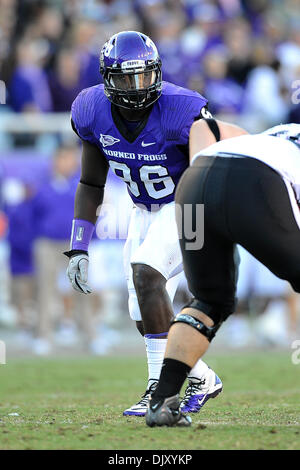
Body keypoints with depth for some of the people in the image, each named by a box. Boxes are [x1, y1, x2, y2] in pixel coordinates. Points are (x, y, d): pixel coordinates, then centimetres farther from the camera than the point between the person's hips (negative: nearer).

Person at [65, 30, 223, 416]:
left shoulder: (181, 111, -28)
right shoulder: (93, 113, -12)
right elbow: (91, 185, 0)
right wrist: (78, 249, -4)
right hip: (145, 211, 6)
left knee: (145, 272, -26)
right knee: (146, 313, 2)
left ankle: (161, 386, -19)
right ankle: (201, 378, 21)